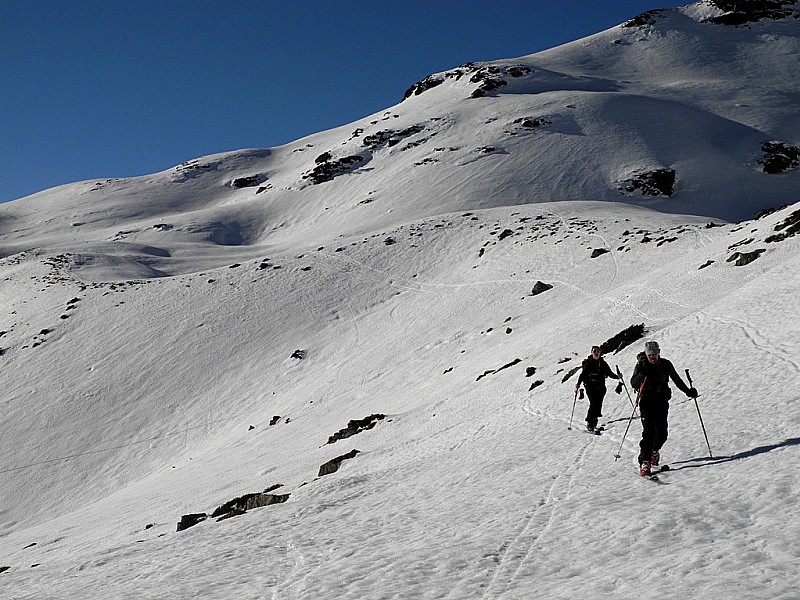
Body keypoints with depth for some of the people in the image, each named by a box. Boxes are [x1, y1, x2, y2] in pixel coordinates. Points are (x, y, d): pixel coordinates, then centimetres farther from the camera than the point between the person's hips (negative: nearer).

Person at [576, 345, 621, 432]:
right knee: (593, 403, -14)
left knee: (598, 404, -4)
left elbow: (610, 373, 16)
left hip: (600, 387, 3)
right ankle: (589, 423, -10)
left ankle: (594, 420, 11)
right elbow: (583, 374, 1)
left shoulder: (603, 363, 11)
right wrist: (578, 383, -10)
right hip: (590, 386, -3)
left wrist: (617, 376, -1)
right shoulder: (588, 363, 2)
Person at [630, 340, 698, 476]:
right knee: (649, 432, -14)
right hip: (647, 402, -3)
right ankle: (645, 462, -13)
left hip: (662, 402, 3)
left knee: (662, 433, 0)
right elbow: (633, 383, -10)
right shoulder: (641, 365, -2)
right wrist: (642, 374, -27)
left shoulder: (665, 364, 5)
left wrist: (688, 391, 16)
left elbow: (676, 379, 18)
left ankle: (654, 451, 31)